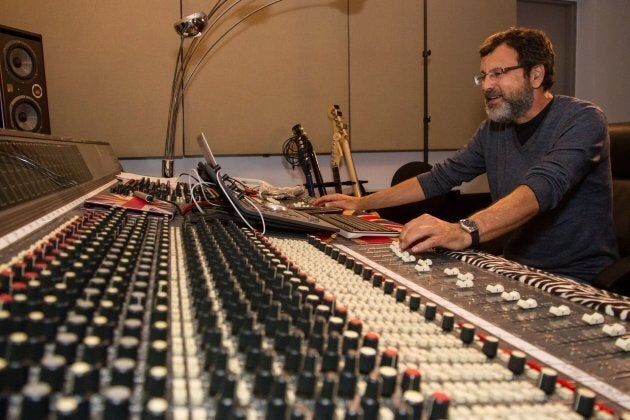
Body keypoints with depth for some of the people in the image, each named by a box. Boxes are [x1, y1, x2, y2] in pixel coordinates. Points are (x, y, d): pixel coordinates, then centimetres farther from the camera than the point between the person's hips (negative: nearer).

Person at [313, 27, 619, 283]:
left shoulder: (582, 120, -14)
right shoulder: (494, 129, 6)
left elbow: (543, 188, -32)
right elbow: (440, 177, 11)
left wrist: (465, 232, -49)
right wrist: (362, 203, 8)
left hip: (580, 280, -5)